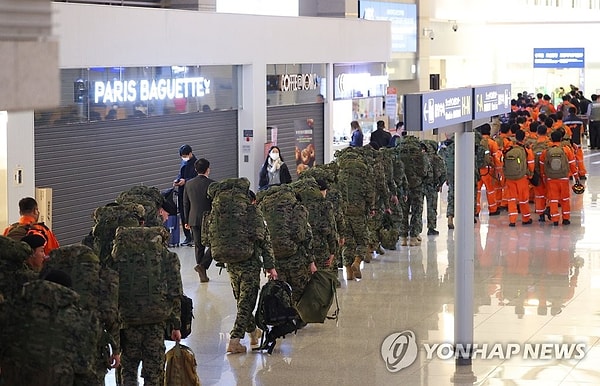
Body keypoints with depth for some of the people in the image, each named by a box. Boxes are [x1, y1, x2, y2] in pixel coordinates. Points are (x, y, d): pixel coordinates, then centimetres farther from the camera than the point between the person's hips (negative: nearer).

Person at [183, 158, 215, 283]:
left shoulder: (189, 184, 4)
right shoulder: (211, 184, -11)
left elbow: (186, 204, 10)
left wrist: (187, 221, 19)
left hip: (194, 220, 5)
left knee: (198, 246, 12)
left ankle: (203, 275, 14)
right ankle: (202, 265, -13)